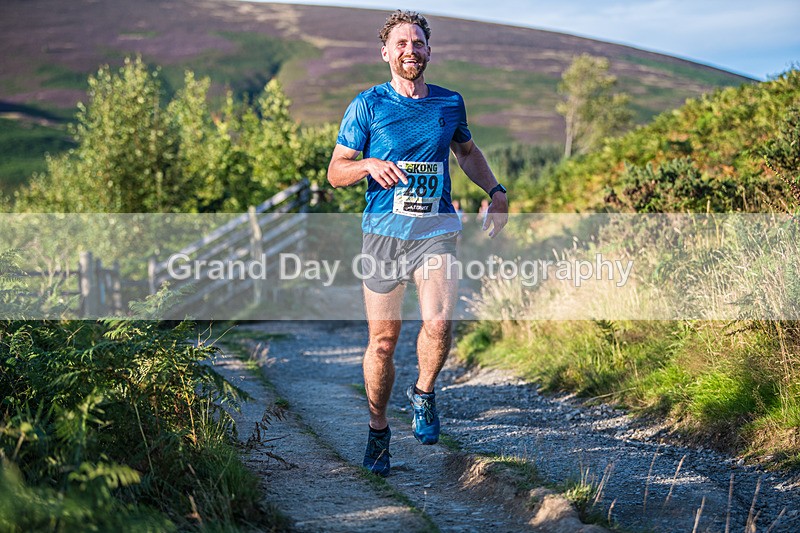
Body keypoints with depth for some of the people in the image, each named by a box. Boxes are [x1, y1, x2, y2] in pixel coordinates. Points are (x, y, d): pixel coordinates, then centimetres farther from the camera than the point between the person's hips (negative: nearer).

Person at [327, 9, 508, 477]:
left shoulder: (450, 103, 9)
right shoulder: (368, 105, 1)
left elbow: (467, 150, 29)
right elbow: (336, 172, 3)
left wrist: (496, 190, 15)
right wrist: (369, 164, -17)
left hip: (437, 231, 1)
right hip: (384, 231, -1)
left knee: (440, 323, -21)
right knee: (383, 339, 3)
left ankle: (424, 393, 9)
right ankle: (379, 430, 22)